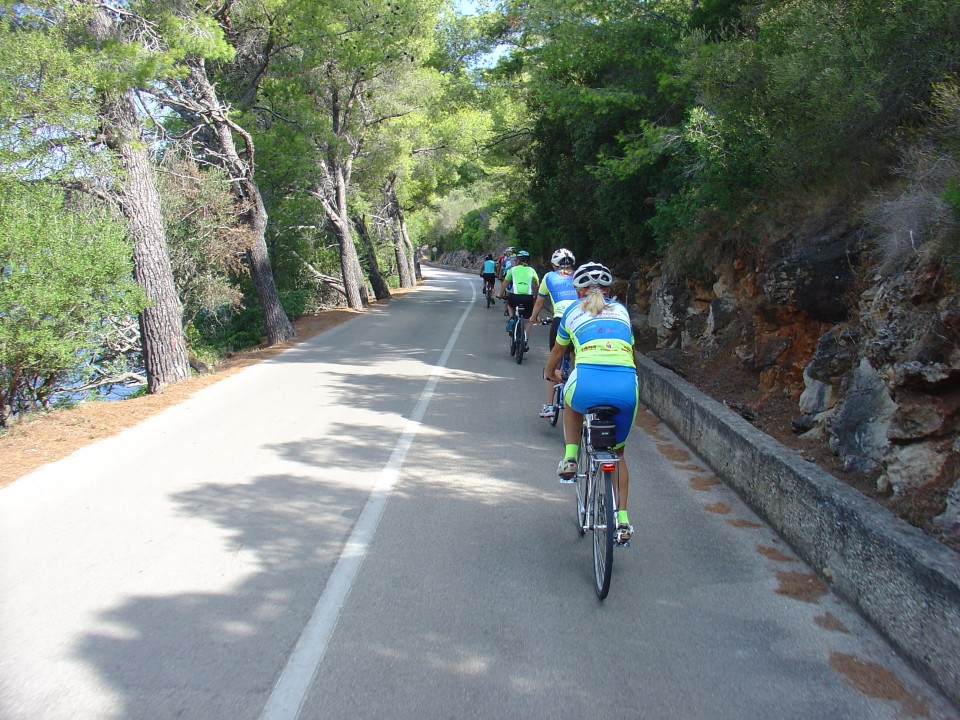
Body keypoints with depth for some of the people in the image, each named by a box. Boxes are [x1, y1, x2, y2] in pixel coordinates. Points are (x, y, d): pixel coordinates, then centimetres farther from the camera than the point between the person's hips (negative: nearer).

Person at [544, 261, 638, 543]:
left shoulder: (573, 311, 23)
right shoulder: (621, 310, 27)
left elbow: (557, 353, 37)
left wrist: (551, 374, 58)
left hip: (588, 382, -2)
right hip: (626, 387, 2)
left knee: (572, 401, 38)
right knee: (617, 452, 25)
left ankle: (569, 460, 27)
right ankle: (622, 520, 23)